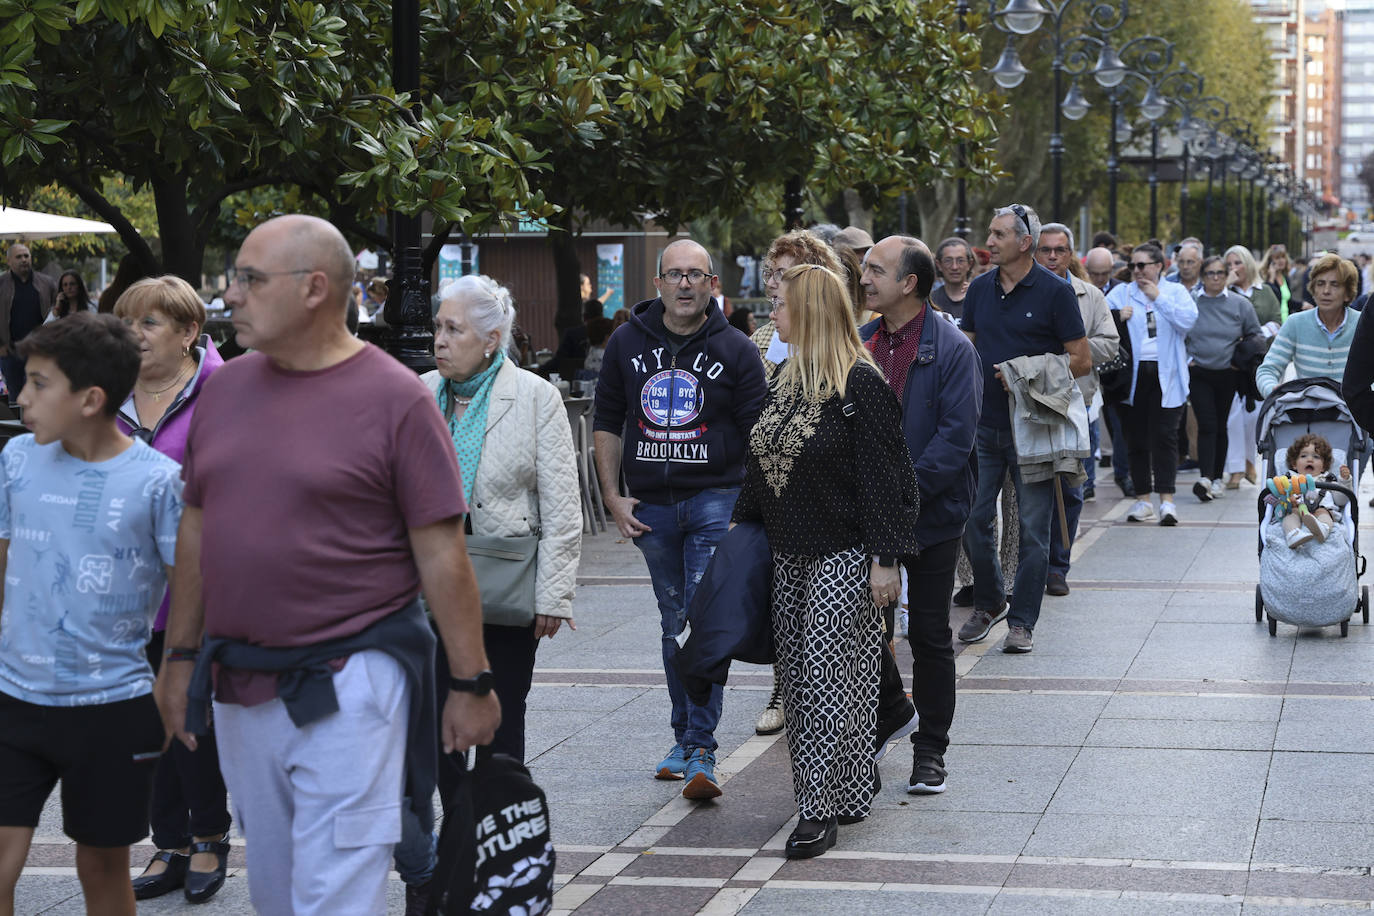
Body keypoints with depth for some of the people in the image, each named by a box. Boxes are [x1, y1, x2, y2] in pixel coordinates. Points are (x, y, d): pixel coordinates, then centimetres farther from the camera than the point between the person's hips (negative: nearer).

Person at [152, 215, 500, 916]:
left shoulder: (394, 397, -10)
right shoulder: (225, 387, 8)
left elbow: (442, 553, -9)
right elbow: (196, 530, 15)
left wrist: (471, 684, -8)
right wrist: (179, 658, 15)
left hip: (349, 687, -6)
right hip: (240, 690, 6)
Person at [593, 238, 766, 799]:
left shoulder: (734, 350, -1)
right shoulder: (628, 343, 7)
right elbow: (607, 421, 14)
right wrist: (613, 497, 6)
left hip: (716, 501, -3)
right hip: (651, 507, 3)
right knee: (674, 625, 12)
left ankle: (701, 751, -14)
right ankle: (684, 739, 24)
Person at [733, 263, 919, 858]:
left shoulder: (861, 384, -13)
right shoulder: (784, 380, 13)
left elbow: (883, 474, -15)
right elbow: (761, 462, 22)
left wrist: (885, 558, -18)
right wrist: (741, 523, 20)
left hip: (842, 556, -8)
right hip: (789, 553, 8)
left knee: (828, 678, -7)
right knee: (795, 677, 8)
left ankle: (821, 809, -3)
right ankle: (849, 789, 18)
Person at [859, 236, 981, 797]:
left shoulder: (951, 350, -11)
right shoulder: (860, 344, 5)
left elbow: (955, 438, -16)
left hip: (931, 515, -5)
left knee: (929, 635, 5)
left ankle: (929, 750, 17)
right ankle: (892, 709, 35)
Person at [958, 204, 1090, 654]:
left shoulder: (1055, 291, -6)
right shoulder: (980, 289, 9)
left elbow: (1081, 360, -5)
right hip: (984, 425, 5)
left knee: (1033, 528, 0)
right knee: (973, 520, 6)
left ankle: (1021, 621, 9)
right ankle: (988, 603, 27)